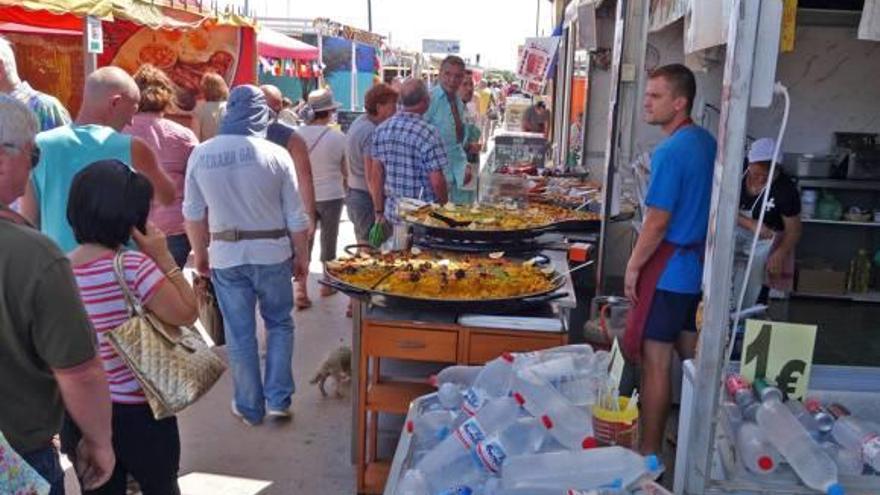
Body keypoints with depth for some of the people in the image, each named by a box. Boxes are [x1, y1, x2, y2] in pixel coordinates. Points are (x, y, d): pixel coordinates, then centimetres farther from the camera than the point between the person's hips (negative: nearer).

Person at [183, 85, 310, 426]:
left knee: (240, 334, 11)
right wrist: (301, 256, 8)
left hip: (226, 256, 1)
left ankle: (250, 408, 23)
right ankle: (278, 400, 18)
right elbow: (295, 216, -5)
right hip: (272, 253, -1)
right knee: (279, 325, 18)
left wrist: (200, 253, 17)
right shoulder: (276, 154, -9)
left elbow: (193, 213, 4)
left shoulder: (201, 155, -3)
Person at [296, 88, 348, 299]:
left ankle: (301, 287, 3)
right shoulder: (338, 137, -14)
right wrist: (345, 186, 17)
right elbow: (346, 171, -3)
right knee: (328, 240, 12)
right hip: (331, 195, -2)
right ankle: (327, 284, 24)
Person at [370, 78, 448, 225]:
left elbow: (376, 176, 5)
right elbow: (437, 181, -15)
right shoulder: (429, 133, -16)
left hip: (393, 212, 5)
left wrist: (379, 211, 13)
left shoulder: (381, 130, 2)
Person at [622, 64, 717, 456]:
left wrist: (633, 267, -10)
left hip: (668, 271, -9)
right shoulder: (708, 142, 9)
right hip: (699, 268, 9)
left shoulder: (671, 151, -19)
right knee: (693, 357, 18)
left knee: (655, 363, -1)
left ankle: (649, 454, 8)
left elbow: (657, 222, -20)